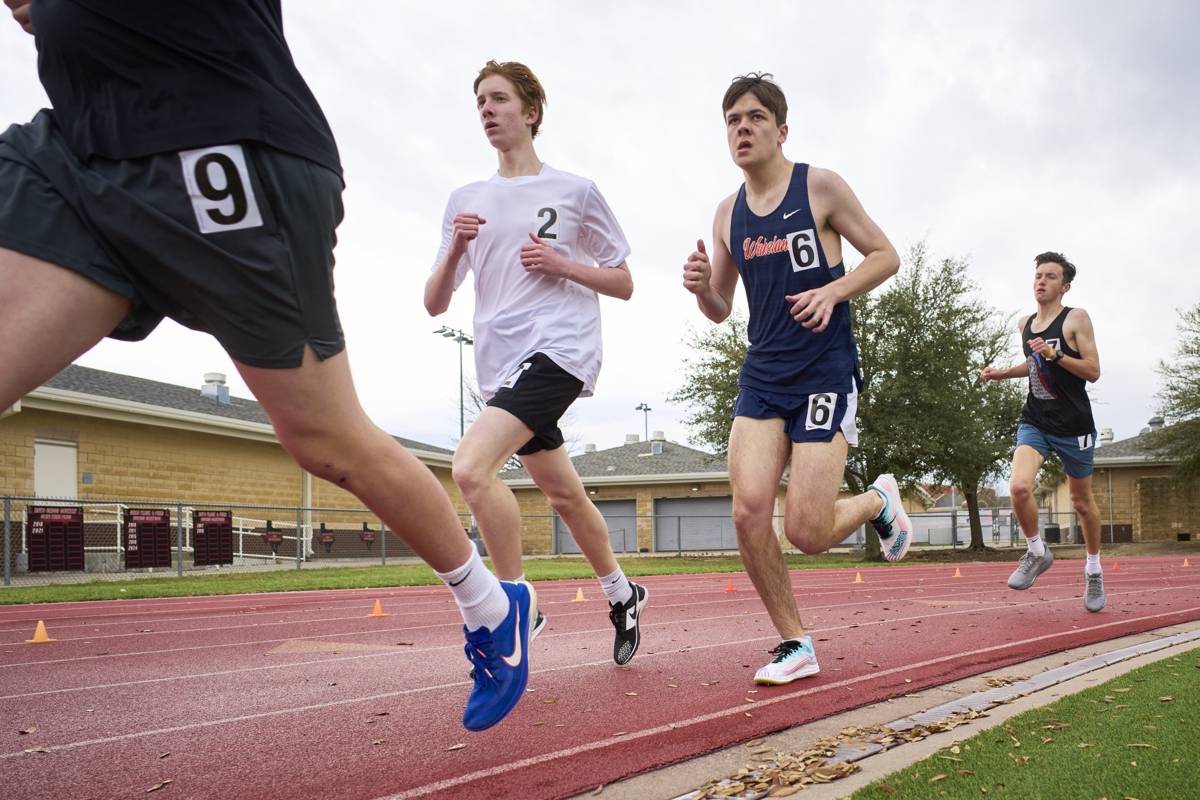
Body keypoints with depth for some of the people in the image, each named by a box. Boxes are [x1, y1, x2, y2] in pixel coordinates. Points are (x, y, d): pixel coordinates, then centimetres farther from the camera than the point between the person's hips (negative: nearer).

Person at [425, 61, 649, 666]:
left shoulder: (575, 191, 4)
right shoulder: (465, 200, 14)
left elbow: (623, 284, 7)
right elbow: (434, 304, 11)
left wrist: (562, 264, -9)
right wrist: (454, 250, -8)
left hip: (558, 349, -6)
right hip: (501, 366, 6)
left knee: (471, 465, -24)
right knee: (564, 495, 14)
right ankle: (621, 594, 35)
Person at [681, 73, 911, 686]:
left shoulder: (820, 187, -2)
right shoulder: (728, 214, 11)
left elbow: (885, 256, 2)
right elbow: (720, 309, 17)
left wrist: (833, 290, -15)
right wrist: (701, 288, -6)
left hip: (825, 371, -4)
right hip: (761, 376, 5)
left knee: (806, 532, -10)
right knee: (748, 511, -12)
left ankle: (878, 502, 25)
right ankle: (794, 646, 6)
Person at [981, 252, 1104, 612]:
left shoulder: (1076, 318, -6)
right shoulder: (1025, 324, 10)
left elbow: (1093, 371, -11)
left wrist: (1056, 355, -24)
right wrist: (1002, 373, 12)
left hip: (1074, 426, -3)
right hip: (1035, 422, 3)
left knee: (1082, 502, 11)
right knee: (1019, 486, -22)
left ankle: (1093, 568, 34)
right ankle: (1036, 552, 3)